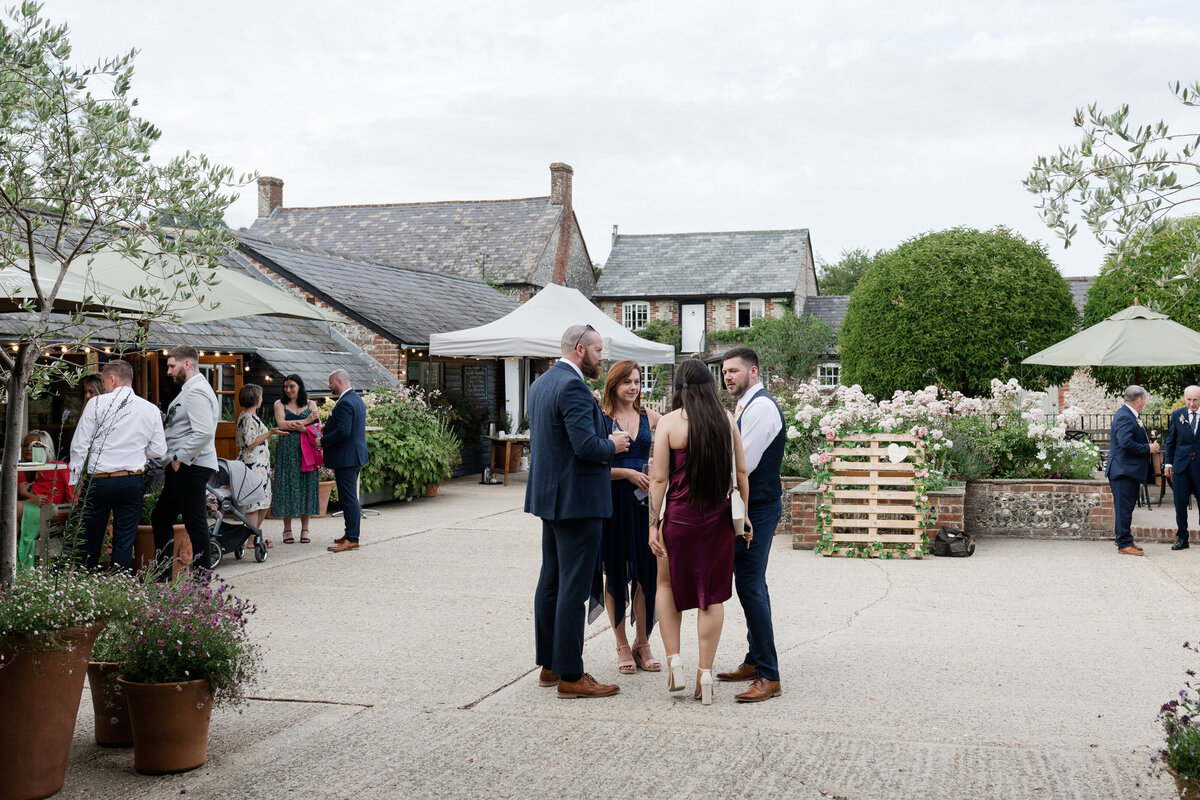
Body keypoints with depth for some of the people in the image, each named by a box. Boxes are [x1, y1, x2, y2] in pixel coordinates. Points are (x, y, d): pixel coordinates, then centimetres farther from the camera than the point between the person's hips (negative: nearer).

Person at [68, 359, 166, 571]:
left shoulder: (97, 403, -3)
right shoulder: (150, 410, 3)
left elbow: (79, 445, -3)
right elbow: (158, 451, 5)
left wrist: (76, 481, 4)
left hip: (98, 481, -2)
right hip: (132, 482, 2)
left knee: (90, 540, 8)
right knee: (124, 541, 6)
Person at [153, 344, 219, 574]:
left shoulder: (196, 392, -15)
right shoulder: (189, 390, 20)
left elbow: (204, 433, -27)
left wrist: (179, 458, -19)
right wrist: (174, 460, 14)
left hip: (191, 468, -11)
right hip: (183, 468, 11)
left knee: (195, 521, -6)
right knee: (161, 518, 16)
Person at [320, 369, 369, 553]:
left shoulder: (345, 403, -18)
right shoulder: (357, 399, 15)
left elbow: (343, 432, -26)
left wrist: (322, 441, -13)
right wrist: (326, 431, 15)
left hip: (346, 457, -10)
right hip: (356, 456, 10)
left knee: (348, 498, -8)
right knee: (349, 497, 16)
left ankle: (352, 540, -6)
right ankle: (351, 534, 23)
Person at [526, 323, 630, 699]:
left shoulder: (541, 383, 13)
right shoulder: (573, 387, -18)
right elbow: (587, 446, -25)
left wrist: (604, 445, 16)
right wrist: (612, 446, -5)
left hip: (549, 497, 10)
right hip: (576, 499, -10)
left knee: (551, 581, 14)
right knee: (573, 587, -6)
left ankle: (549, 665, 22)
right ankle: (570, 675, -2)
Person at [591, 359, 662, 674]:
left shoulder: (649, 417, 8)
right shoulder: (601, 419, -3)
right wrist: (628, 473, -15)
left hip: (644, 501, 3)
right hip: (613, 503, -3)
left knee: (646, 572, 3)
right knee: (615, 574, 4)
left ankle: (642, 643, 16)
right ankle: (622, 647, 15)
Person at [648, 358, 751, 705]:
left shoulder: (670, 422, -7)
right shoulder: (727, 420, 2)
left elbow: (659, 479, -9)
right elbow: (741, 472, 4)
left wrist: (653, 524, -4)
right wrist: (744, 517, 12)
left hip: (679, 517, -2)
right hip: (718, 518, 2)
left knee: (668, 585, 18)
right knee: (712, 595, 9)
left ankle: (674, 661, 9)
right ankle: (705, 673, 10)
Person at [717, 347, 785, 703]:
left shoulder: (760, 407, -15)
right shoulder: (747, 406, 17)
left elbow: (743, 464, -20)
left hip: (758, 507, -11)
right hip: (751, 506, 11)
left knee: (750, 586, -11)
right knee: (751, 584, 16)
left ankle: (768, 677, -9)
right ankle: (755, 661, 25)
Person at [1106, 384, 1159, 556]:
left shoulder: (1130, 416, 16)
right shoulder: (1124, 417, -18)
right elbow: (1126, 443, -27)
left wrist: (1149, 444, 10)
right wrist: (1148, 449, -18)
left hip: (1130, 471, 11)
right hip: (1124, 470, -11)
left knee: (1126, 508, 17)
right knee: (1124, 508, -6)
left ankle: (1123, 539, 26)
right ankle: (1124, 544, -2)